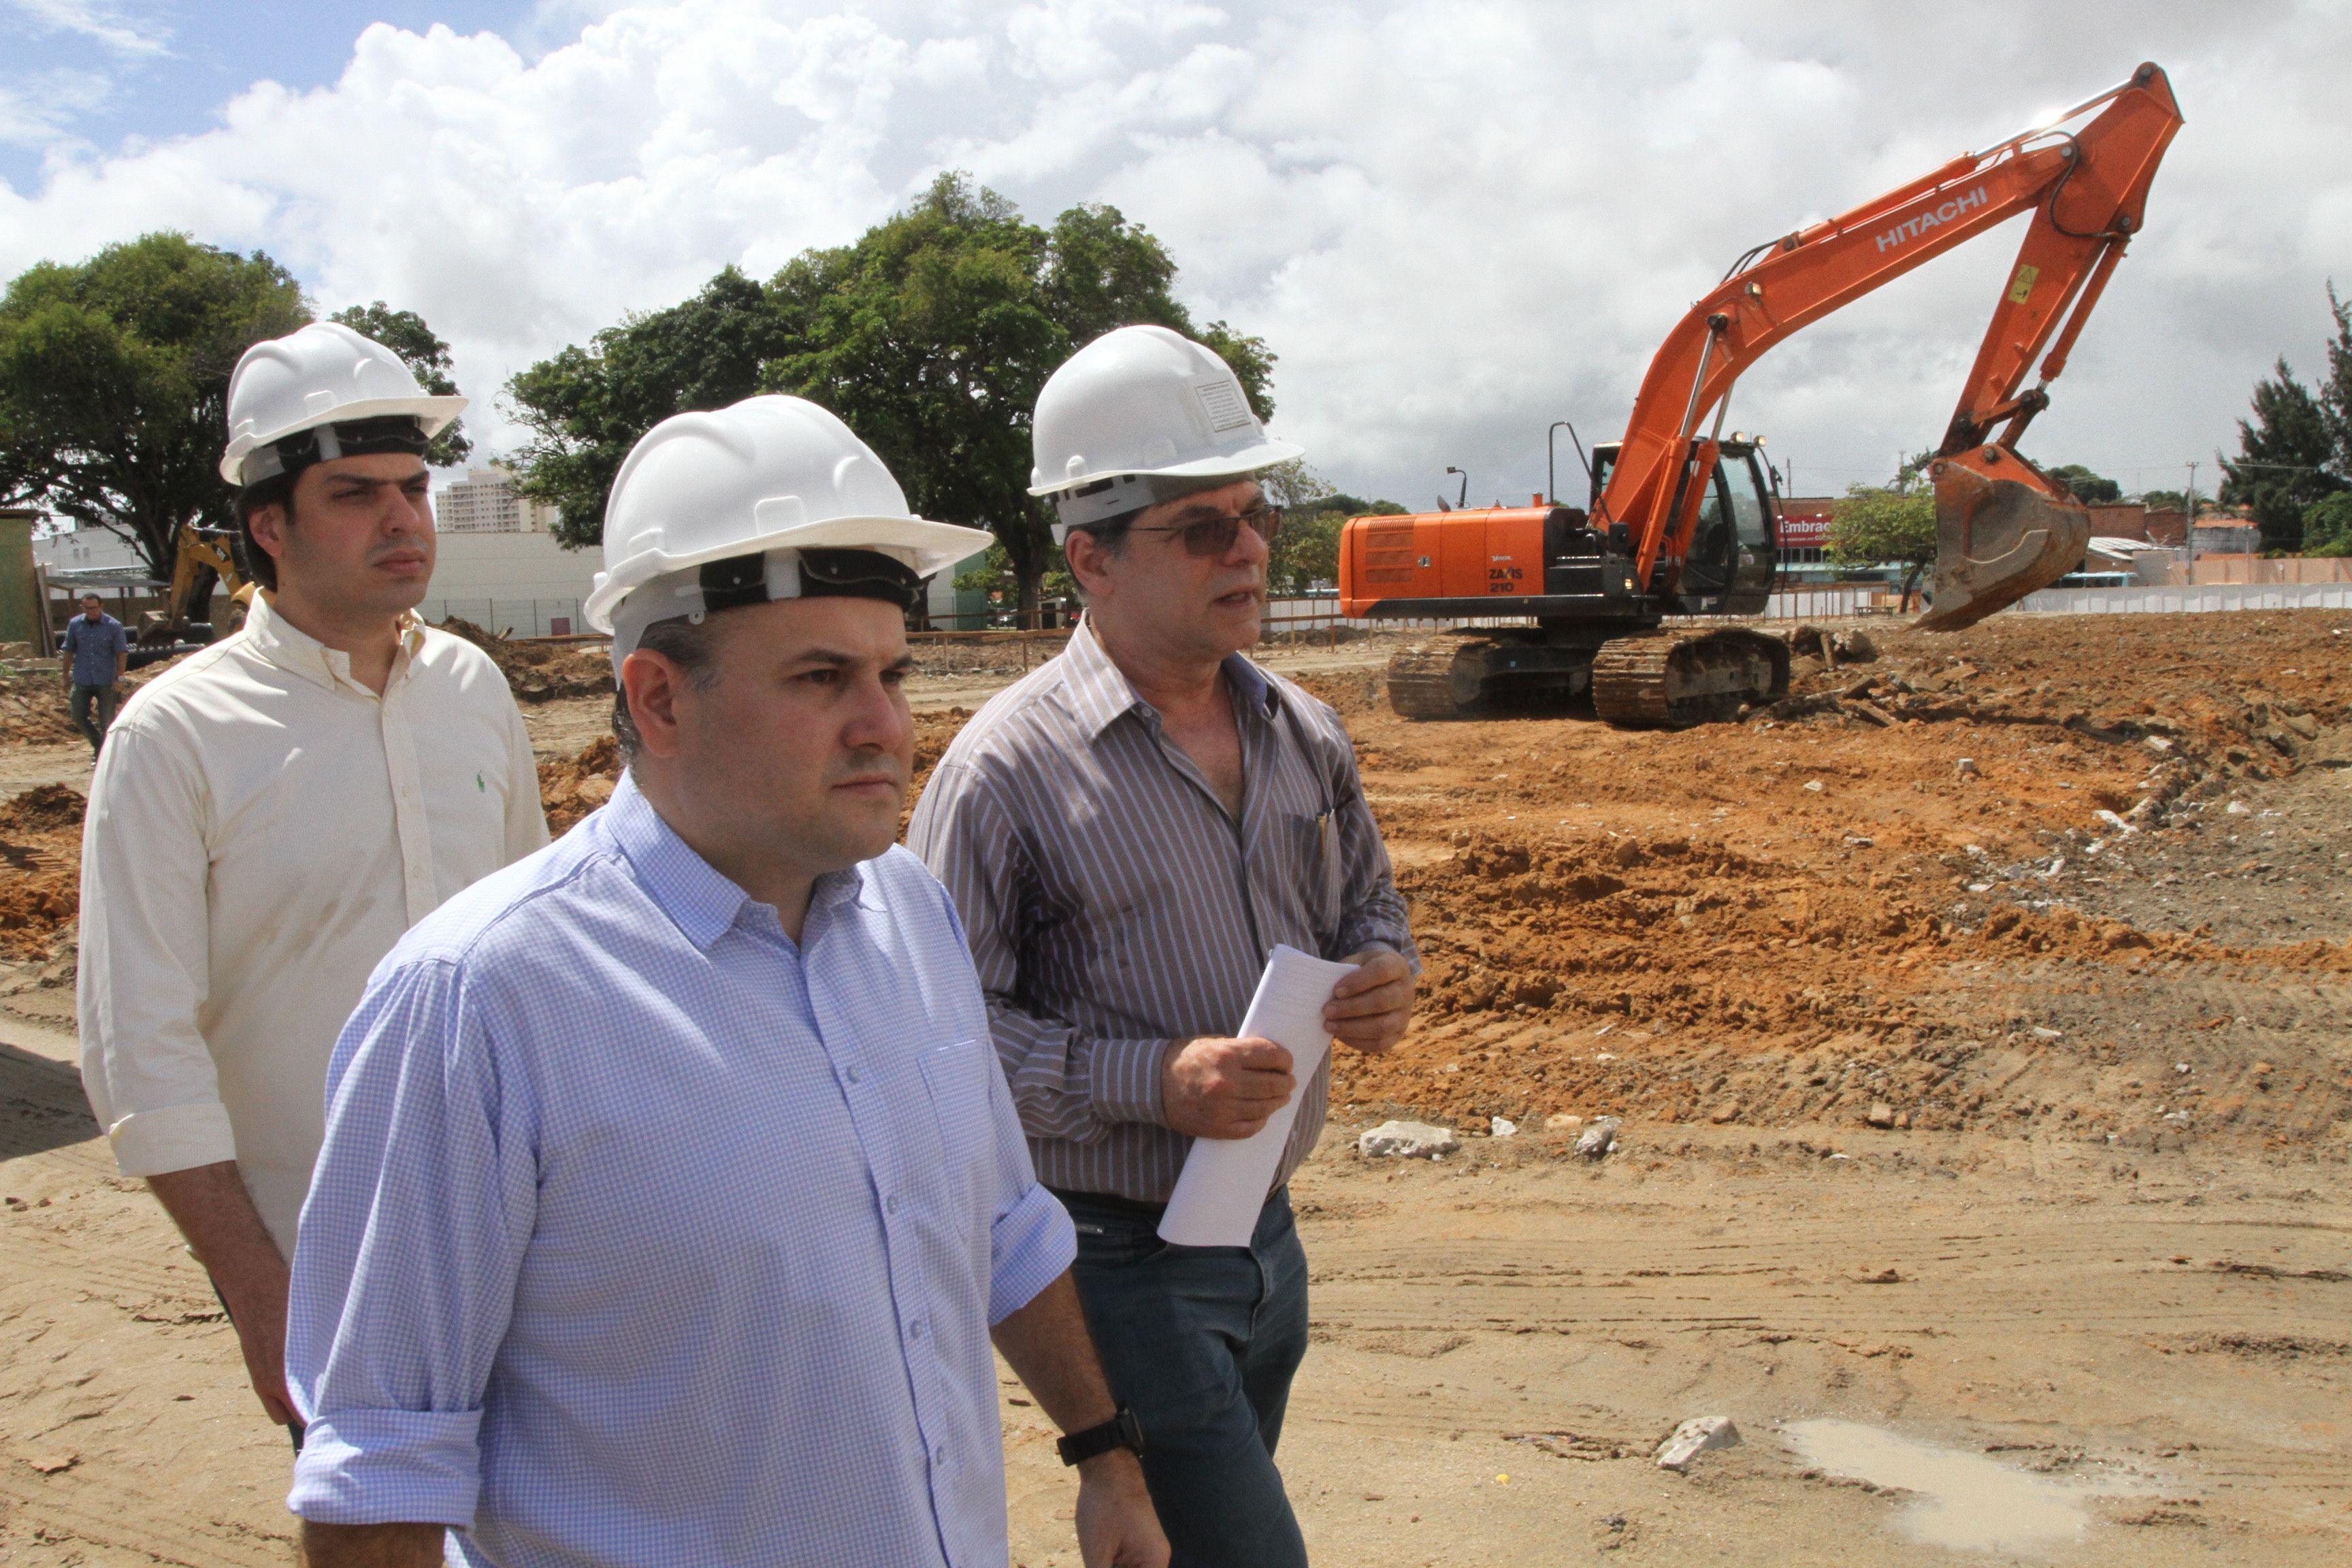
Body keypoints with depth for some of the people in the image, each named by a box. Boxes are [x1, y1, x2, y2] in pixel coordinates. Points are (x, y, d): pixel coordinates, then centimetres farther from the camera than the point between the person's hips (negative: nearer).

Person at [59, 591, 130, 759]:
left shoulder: (114, 626, -5)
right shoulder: (75, 624, 3)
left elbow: (122, 653, -5)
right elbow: (68, 650, 10)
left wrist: (120, 679, -11)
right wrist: (66, 675, 10)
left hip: (106, 682, -3)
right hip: (82, 680, 3)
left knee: (107, 721, 1)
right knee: (79, 718, 2)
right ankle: (98, 746, 22)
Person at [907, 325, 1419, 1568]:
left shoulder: (1304, 737, 5)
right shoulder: (1006, 766, -15)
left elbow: (1367, 903, 19)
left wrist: (1383, 975, -4)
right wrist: (1151, 1080, -26)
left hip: (1268, 1234, 7)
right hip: (1123, 1260, -7)